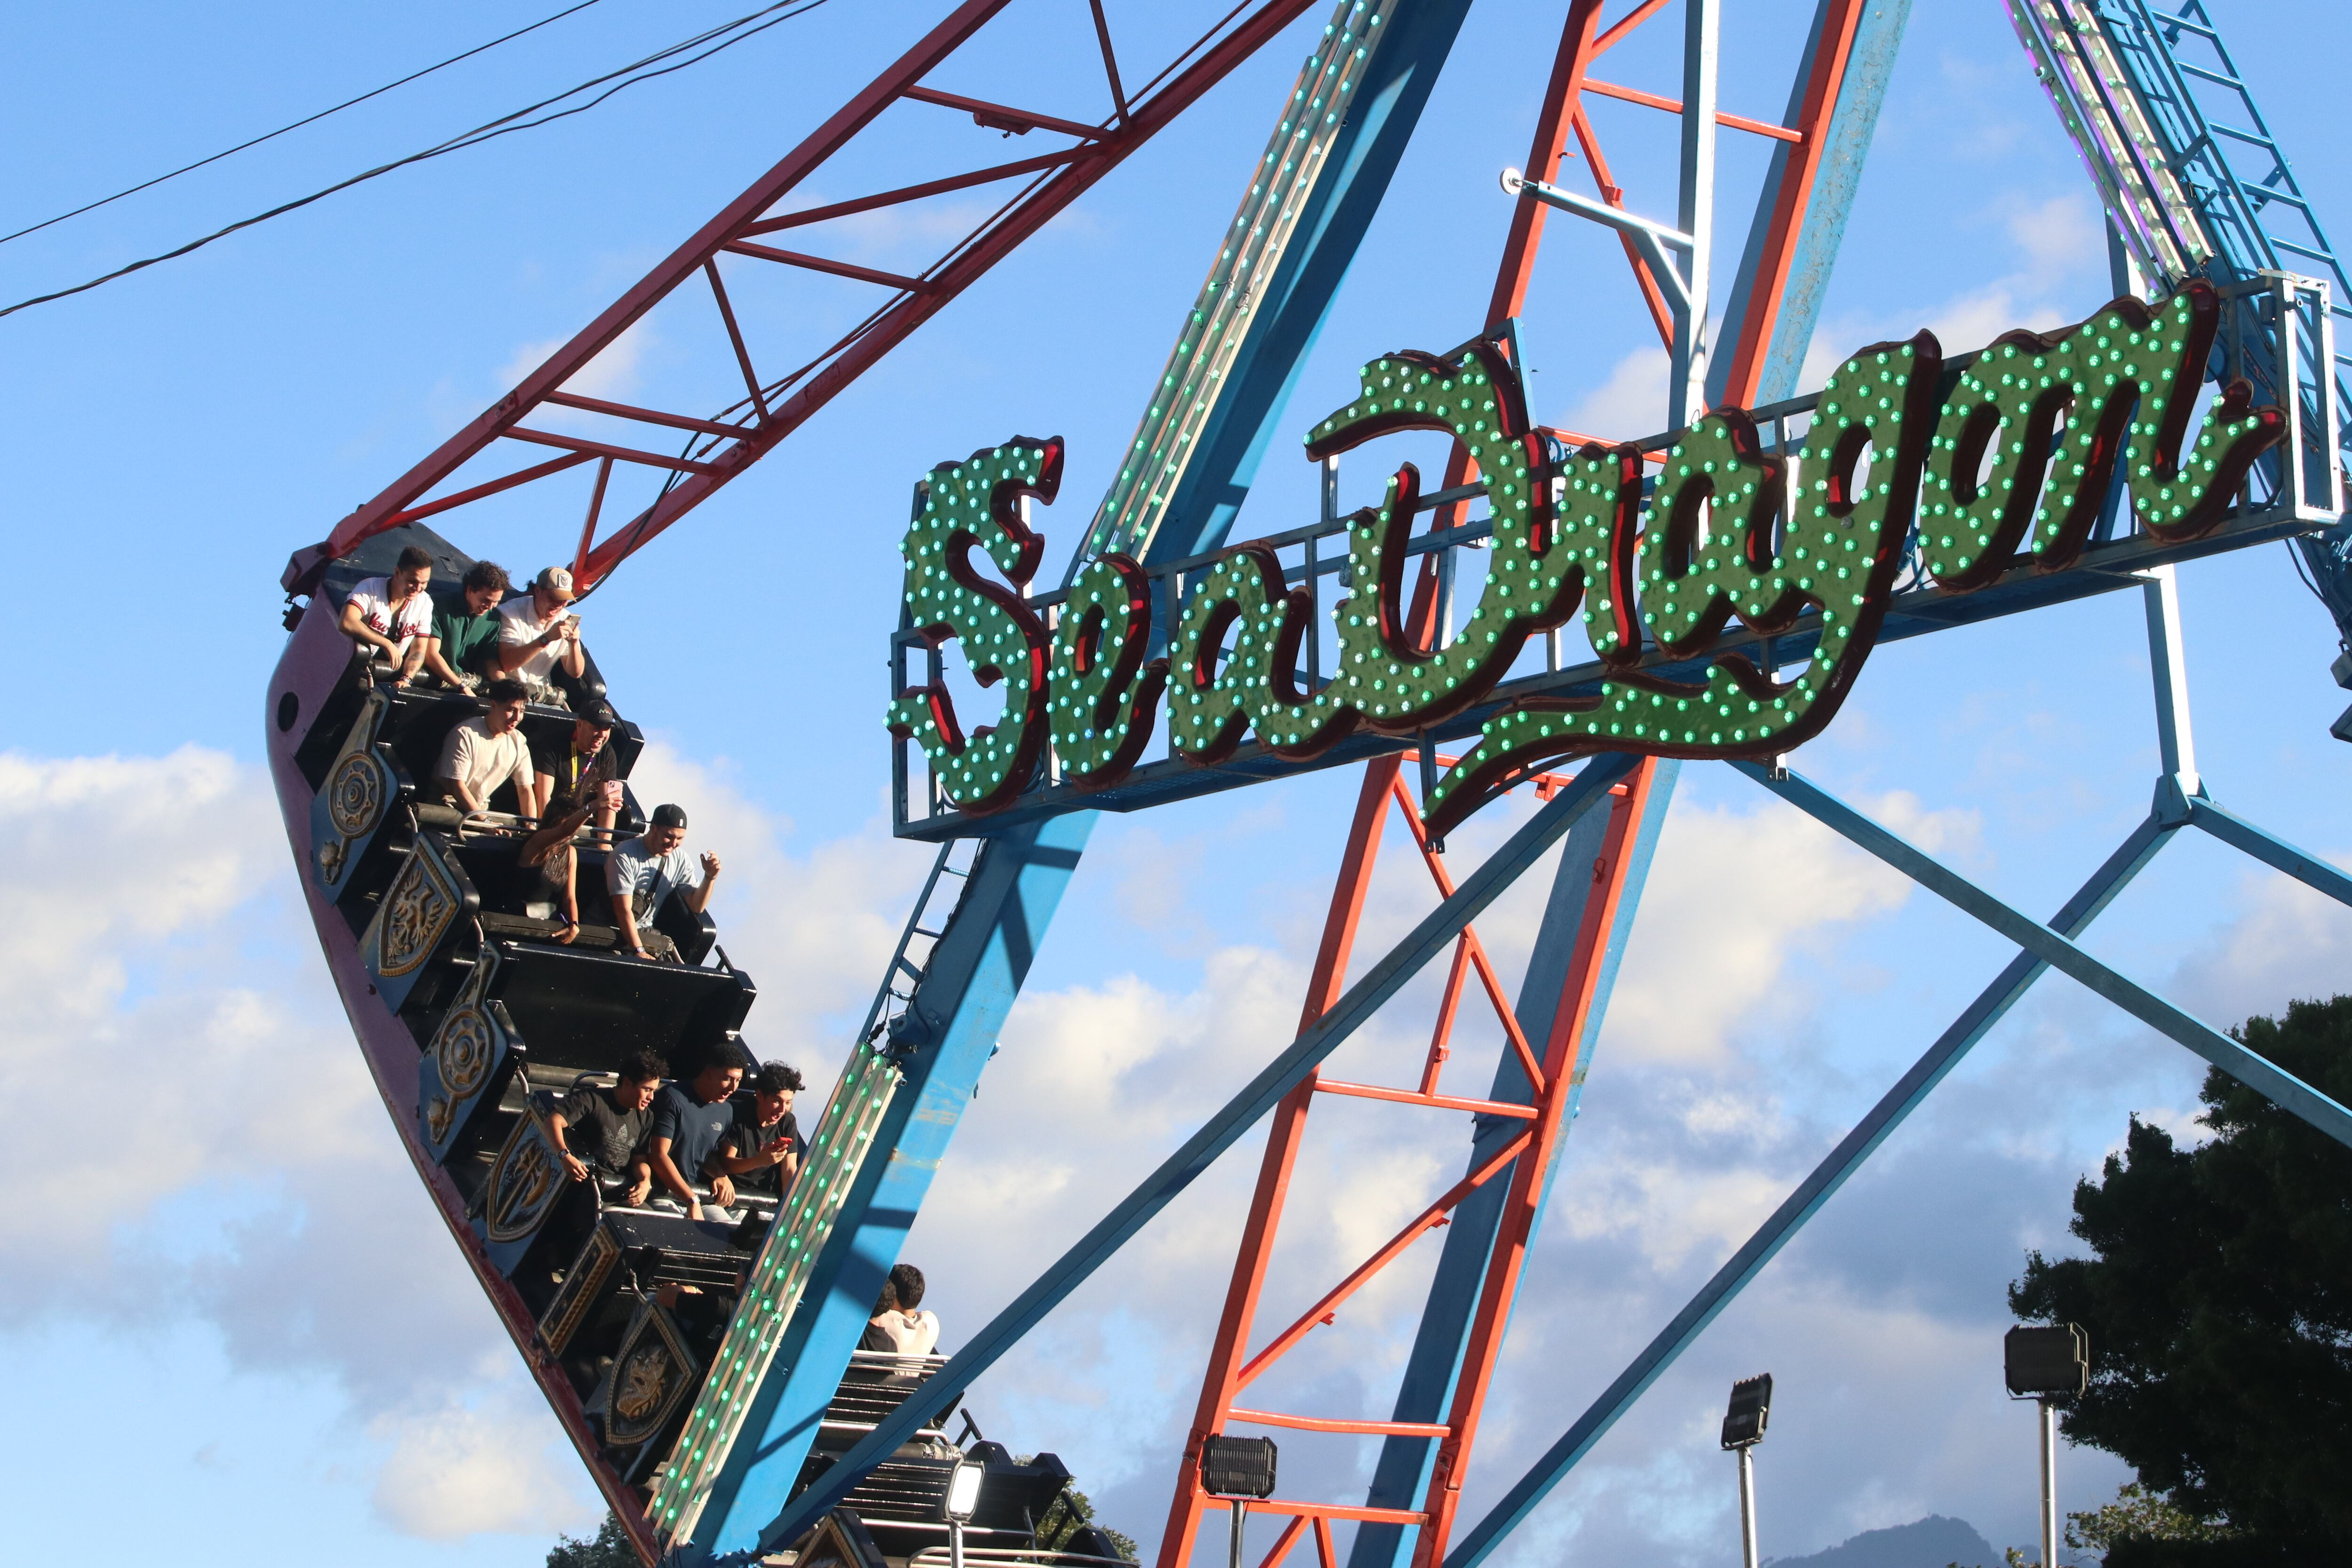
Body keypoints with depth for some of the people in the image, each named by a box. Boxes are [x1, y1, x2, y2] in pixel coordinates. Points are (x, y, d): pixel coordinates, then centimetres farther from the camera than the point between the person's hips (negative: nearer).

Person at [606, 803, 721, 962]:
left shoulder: (680, 860, 3)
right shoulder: (625, 857, -17)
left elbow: (696, 906, 7)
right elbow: (623, 910, -20)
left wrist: (709, 878, -10)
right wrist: (639, 952, -26)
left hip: (645, 934, 6)